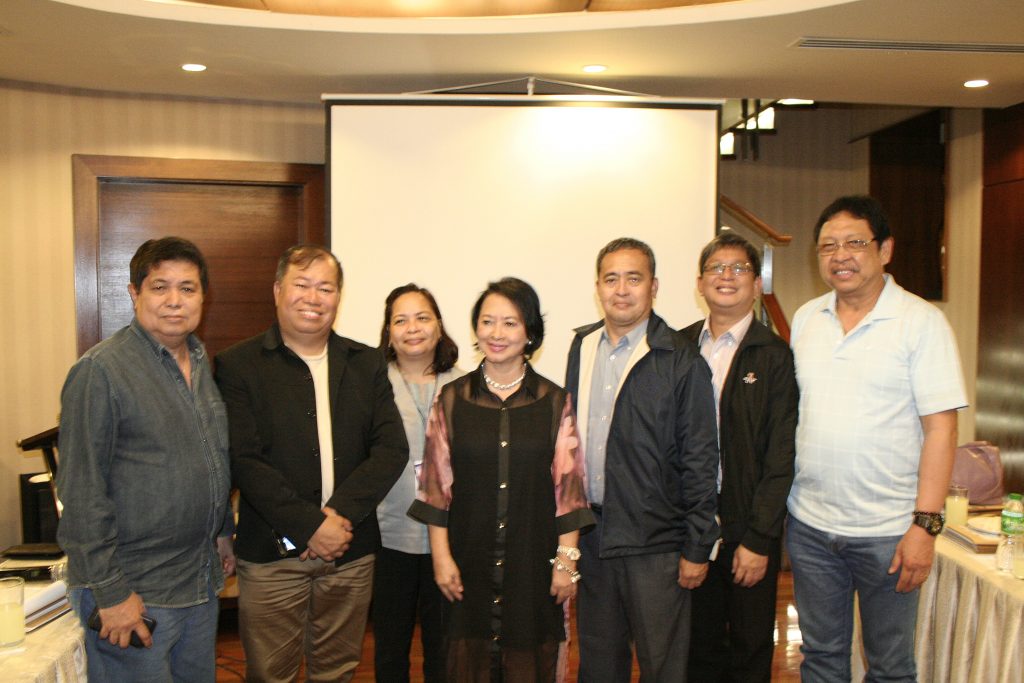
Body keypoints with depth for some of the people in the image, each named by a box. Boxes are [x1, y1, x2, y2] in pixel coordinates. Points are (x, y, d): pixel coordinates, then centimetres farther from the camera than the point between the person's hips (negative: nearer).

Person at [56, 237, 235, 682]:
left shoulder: (201, 362, 7)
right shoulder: (100, 370, -16)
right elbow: (81, 492, -17)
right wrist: (110, 591, -17)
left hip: (202, 579, 7)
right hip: (134, 590, -7)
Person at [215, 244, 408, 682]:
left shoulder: (367, 364, 6)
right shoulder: (238, 366, -4)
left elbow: (392, 448, -2)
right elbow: (244, 461, -12)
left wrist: (340, 515, -14)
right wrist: (311, 527, -17)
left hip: (351, 551, 3)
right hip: (271, 554, -3)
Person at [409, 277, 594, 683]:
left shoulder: (555, 402, 0)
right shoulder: (452, 399, 1)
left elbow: (568, 487, 0)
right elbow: (436, 485, 2)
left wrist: (566, 559, -3)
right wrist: (441, 555, -2)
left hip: (533, 561, 0)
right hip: (470, 561, 0)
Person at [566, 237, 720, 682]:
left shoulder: (682, 362, -10)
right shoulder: (582, 348, 6)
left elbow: (700, 462, -9)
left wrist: (697, 548, -9)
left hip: (655, 543, -5)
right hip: (591, 534, 5)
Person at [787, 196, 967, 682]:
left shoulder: (921, 322, -7)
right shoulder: (805, 319, 6)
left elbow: (940, 428, -10)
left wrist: (925, 524, -15)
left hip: (888, 531, -4)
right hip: (809, 525, 4)